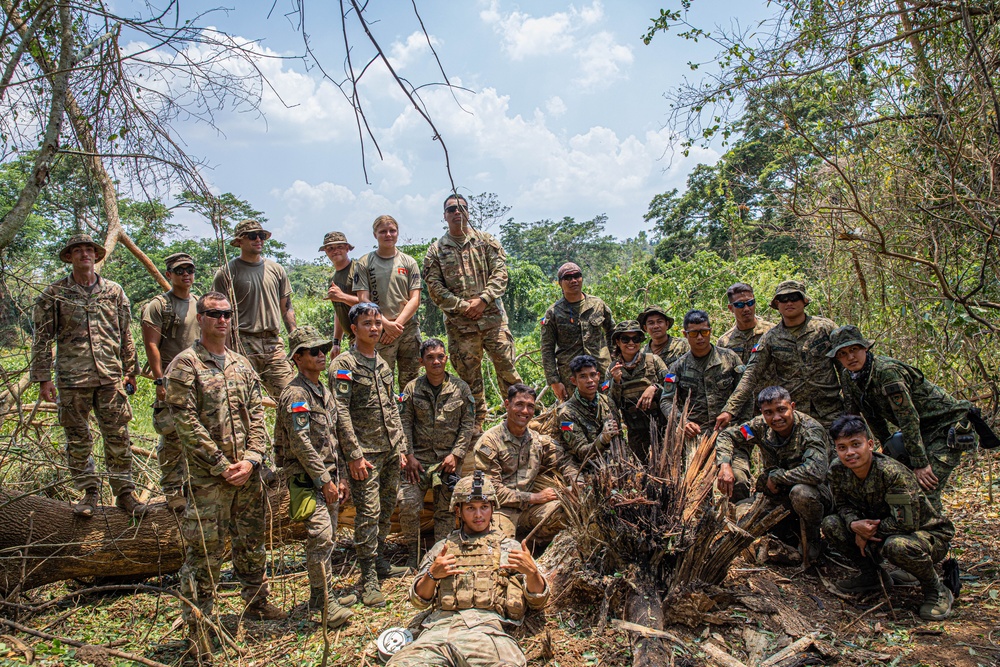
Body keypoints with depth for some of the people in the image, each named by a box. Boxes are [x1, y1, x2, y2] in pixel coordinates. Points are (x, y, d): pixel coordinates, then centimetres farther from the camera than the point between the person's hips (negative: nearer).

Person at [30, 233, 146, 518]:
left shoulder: (114, 291, 9)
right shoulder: (53, 294, 3)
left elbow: (126, 335, 13)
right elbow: (42, 339, 3)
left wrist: (129, 370, 10)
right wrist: (43, 377, -2)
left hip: (111, 377, 1)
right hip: (72, 378, -1)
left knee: (118, 436, 2)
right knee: (78, 439, 7)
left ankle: (124, 492, 11)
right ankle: (89, 492, 19)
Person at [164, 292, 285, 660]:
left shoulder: (241, 364, 11)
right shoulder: (184, 365, -7)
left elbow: (257, 414, 8)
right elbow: (186, 422, -13)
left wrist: (251, 459, -5)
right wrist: (222, 465, -15)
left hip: (248, 474, 6)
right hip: (208, 477, -5)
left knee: (251, 543, 18)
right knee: (204, 553, 1)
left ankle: (256, 600, 36)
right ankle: (196, 626, 15)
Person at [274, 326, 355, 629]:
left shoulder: (325, 392, 14)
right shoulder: (295, 394, -14)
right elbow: (301, 444, -19)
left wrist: (341, 477, 13)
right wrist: (324, 480, -17)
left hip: (328, 476, 9)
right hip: (306, 478, -9)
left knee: (328, 538, 13)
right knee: (320, 538, -12)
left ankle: (321, 595, 25)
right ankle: (325, 602, -2)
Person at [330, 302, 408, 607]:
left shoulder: (382, 364, 14)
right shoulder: (344, 364, -8)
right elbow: (341, 413, -14)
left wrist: (401, 447, 13)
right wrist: (354, 454, -17)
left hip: (390, 451, 7)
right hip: (365, 453, -7)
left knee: (386, 509, 14)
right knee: (368, 514, -6)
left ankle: (380, 561, 30)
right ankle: (368, 579, 3)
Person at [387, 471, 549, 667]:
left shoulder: (509, 548, 22)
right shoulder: (441, 548, 28)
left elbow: (538, 602, 15)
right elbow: (418, 601, 21)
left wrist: (531, 571, -6)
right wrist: (432, 575, 0)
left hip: (486, 627, -1)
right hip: (440, 627, 1)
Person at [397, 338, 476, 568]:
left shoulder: (461, 388, 2)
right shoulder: (412, 388, 3)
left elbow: (468, 425, 2)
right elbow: (405, 424, 2)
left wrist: (455, 454, -7)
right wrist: (409, 456, -7)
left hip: (449, 458, 0)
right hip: (419, 457, 0)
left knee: (446, 510, 1)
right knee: (407, 503, -13)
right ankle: (413, 552, 7)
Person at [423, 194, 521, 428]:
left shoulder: (486, 241, 9)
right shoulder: (436, 250, 7)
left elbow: (500, 272, 0)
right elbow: (434, 287, 0)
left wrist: (483, 299, -13)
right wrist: (462, 305, -11)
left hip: (492, 317, 0)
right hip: (459, 324, 0)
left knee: (506, 365, -1)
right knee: (469, 374, 6)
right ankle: (477, 424, 18)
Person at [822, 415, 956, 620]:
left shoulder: (894, 474, -31)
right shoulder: (838, 470, -13)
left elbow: (907, 523, -31)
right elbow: (843, 505, 0)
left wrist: (869, 529, -22)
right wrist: (855, 525, -22)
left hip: (929, 534, -6)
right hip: (878, 530, 6)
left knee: (897, 546, -39)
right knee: (831, 524, -11)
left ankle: (935, 590, -7)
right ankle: (874, 575, 11)